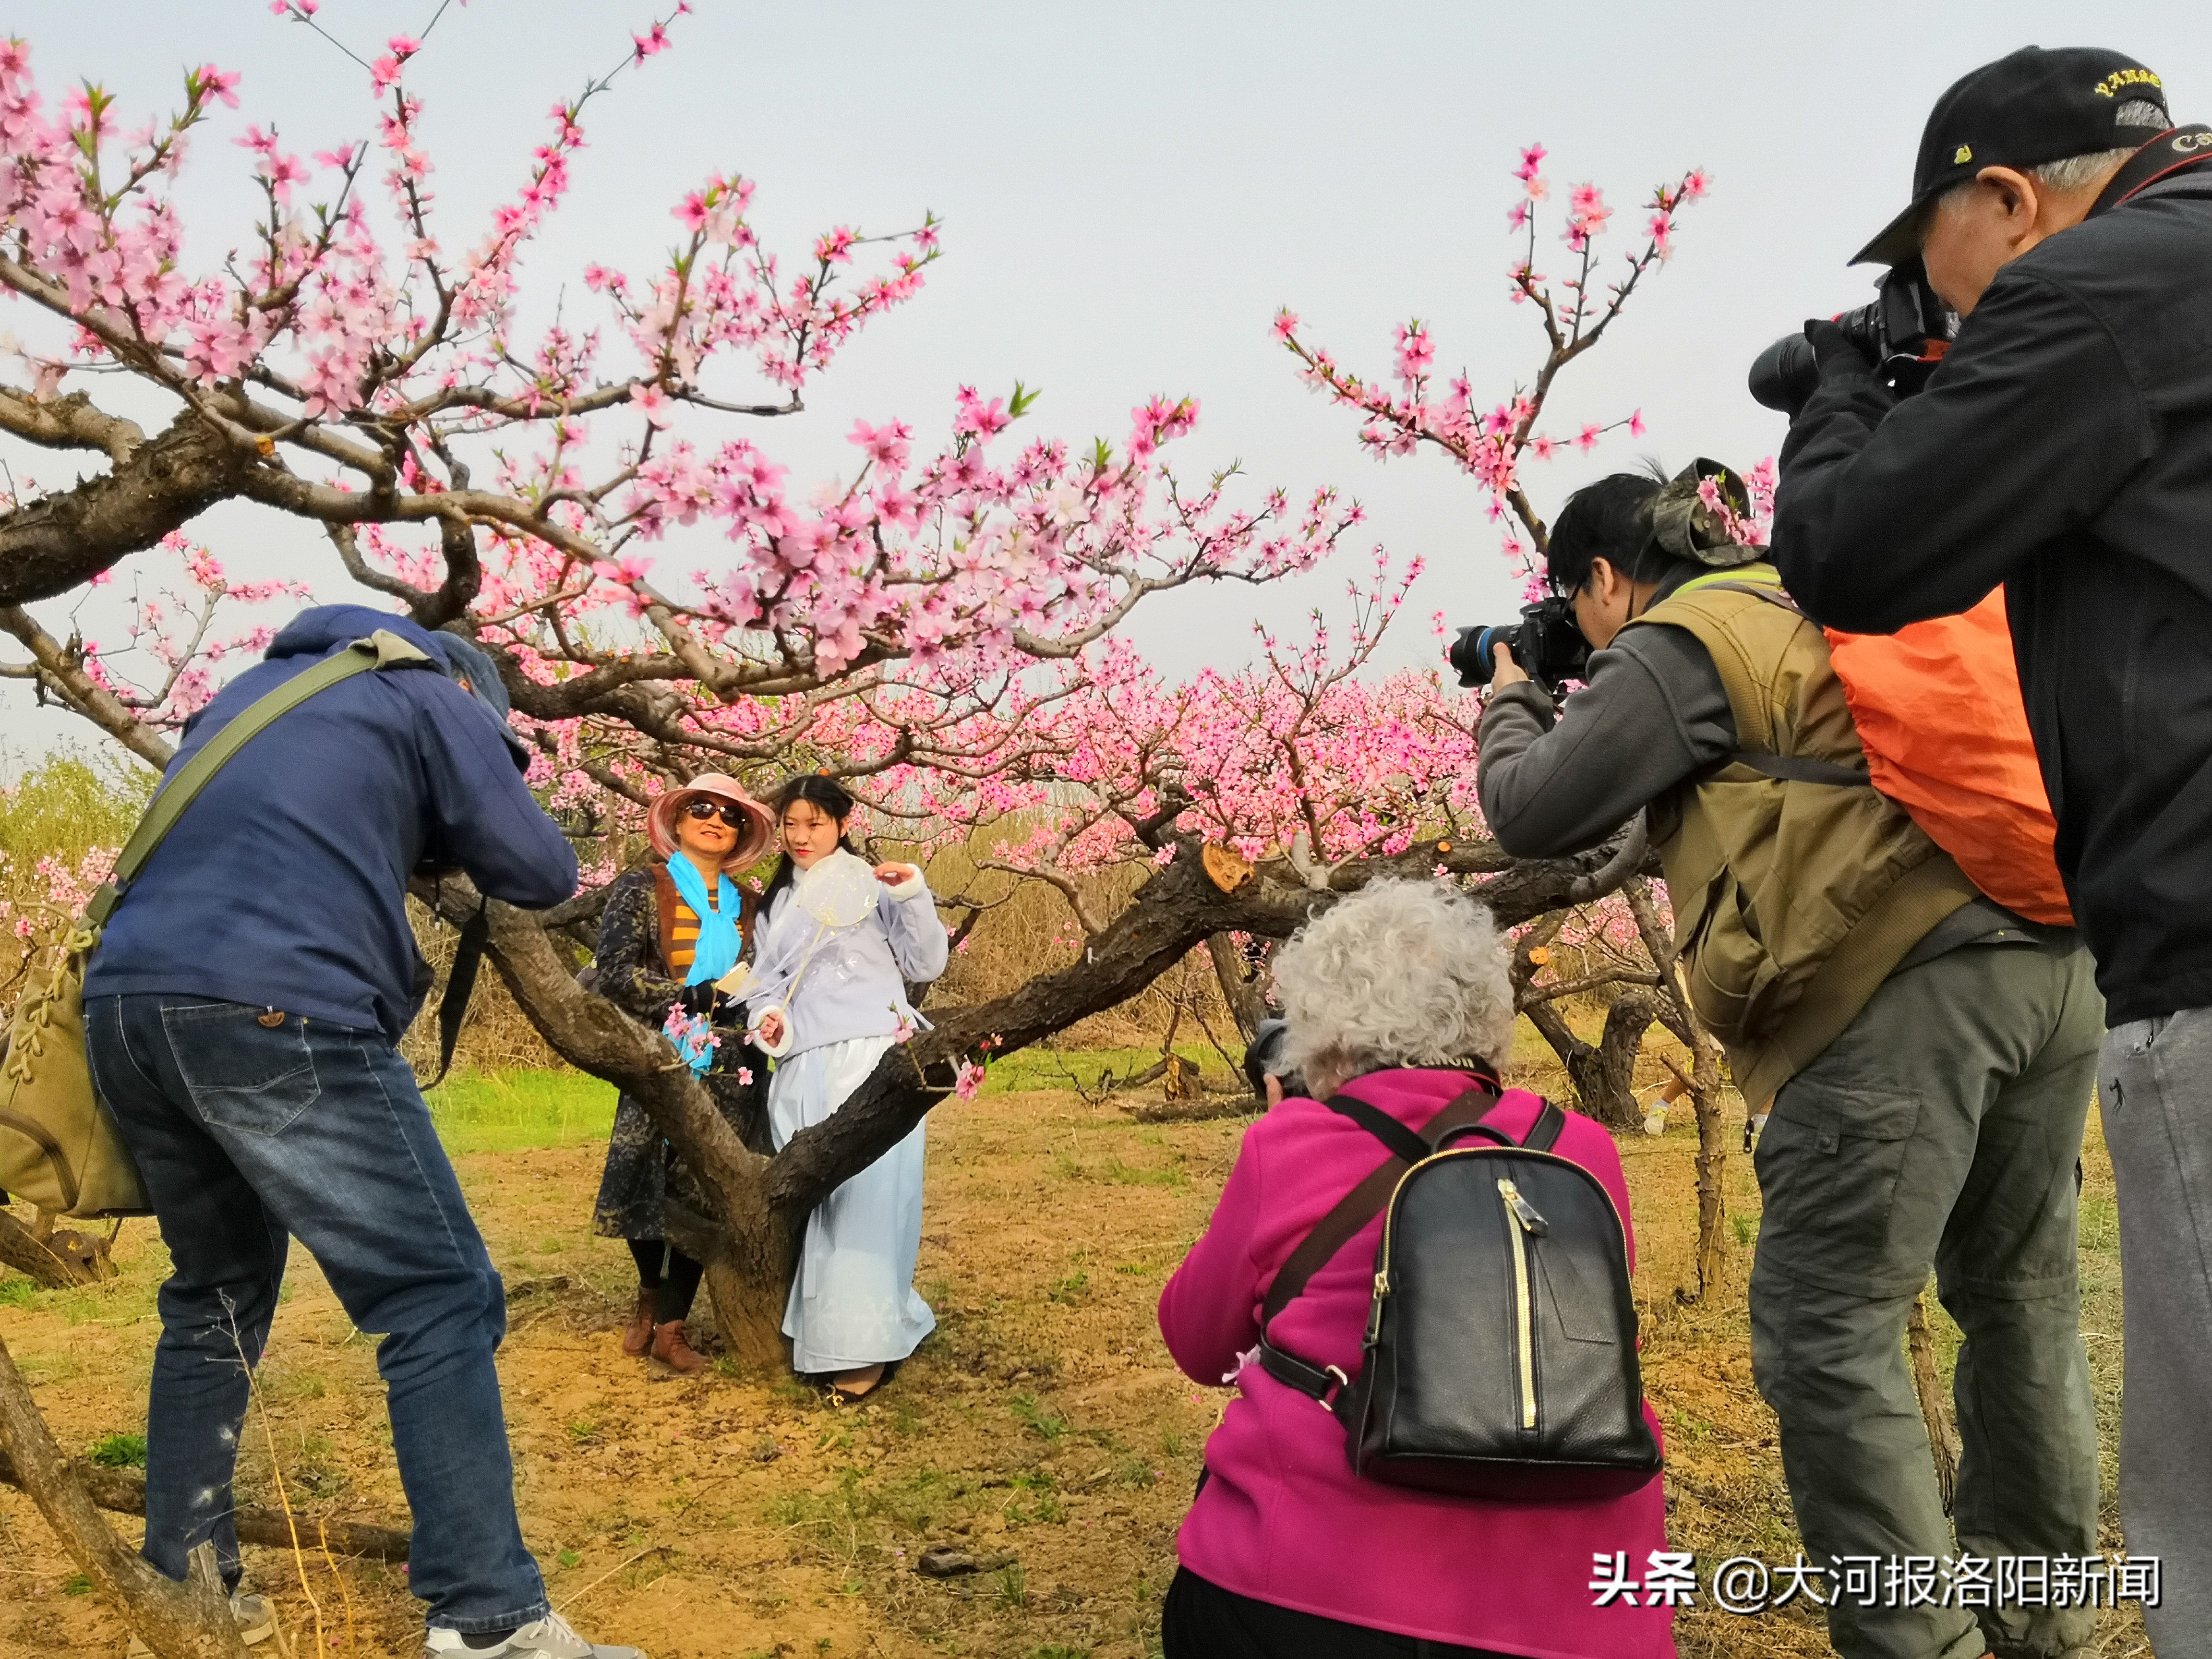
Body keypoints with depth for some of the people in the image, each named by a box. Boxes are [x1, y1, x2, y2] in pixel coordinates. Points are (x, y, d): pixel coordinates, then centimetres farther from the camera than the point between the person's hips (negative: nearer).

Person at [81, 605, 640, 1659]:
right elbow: (542, 876, 7)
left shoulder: (246, 693, 30)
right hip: (276, 1016, -8)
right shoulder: (438, 695, 11)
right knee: (439, 1302, -4)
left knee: (216, 1296, 23)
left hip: (123, 1003, 8)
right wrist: (450, 838, 26)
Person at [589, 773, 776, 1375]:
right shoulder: (641, 889, 0)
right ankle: (652, 1294, 30)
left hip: (730, 1076, 3)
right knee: (653, 1187, 1)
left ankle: (669, 1325, 12)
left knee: (708, 1194, -1)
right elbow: (614, 975, -11)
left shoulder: (744, 906, 13)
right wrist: (698, 996, -15)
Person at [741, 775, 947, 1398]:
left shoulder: (871, 884, 5)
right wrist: (770, 1019, 1)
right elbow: (768, 980, 22)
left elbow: (926, 964, 1)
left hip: (873, 1058, -5)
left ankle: (865, 1342, -3)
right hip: (803, 1067, 5)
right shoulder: (776, 901, 21)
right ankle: (818, 1329, 12)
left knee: (866, 1194, -8)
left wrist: (914, 896, -12)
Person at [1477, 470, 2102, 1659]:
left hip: (1908, 981, -9)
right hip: (2049, 957, 10)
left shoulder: (1677, 644, 0)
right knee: (2020, 1292, 19)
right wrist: (1605, 702, 31)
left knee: (1825, 1326, -3)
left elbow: (1530, 815, 0)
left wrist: (1511, 700, 19)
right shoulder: (1807, 605, 25)